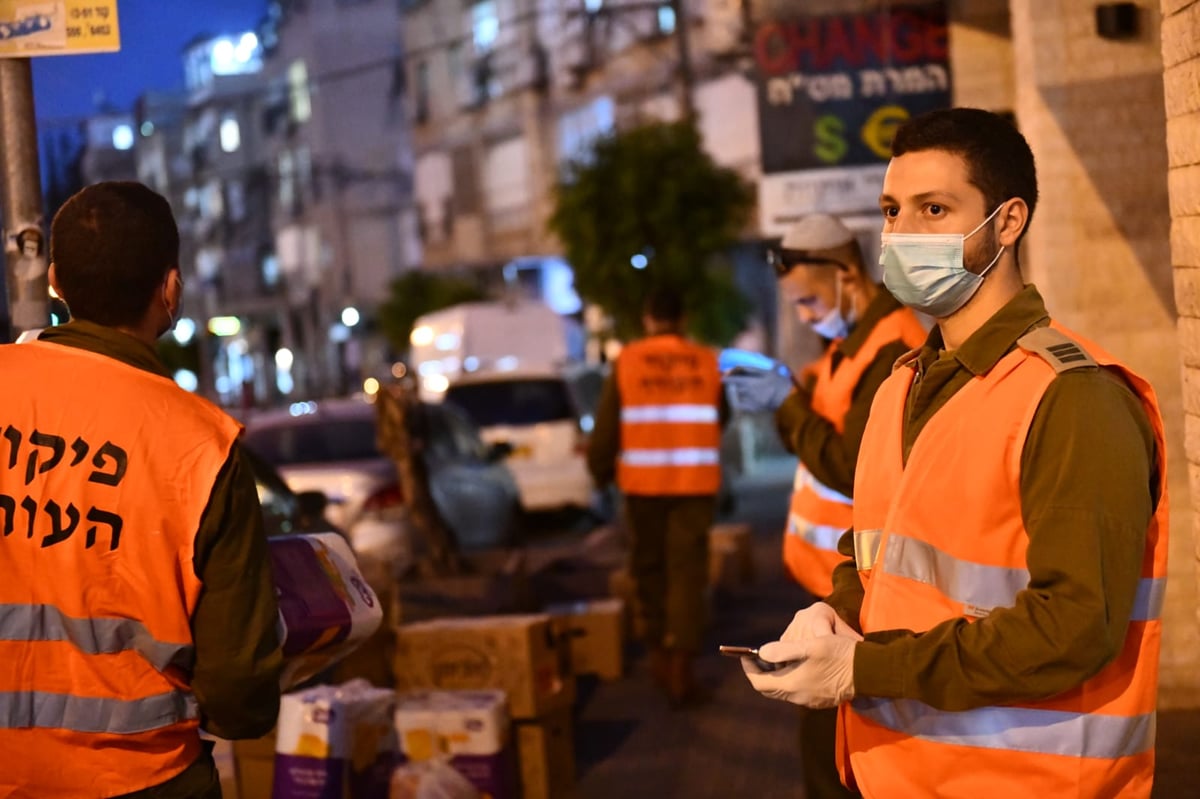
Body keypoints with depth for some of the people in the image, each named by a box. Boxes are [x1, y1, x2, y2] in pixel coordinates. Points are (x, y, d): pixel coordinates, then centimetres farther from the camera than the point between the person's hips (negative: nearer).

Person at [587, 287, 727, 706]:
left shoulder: (627, 362, -4)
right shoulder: (707, 362, -1)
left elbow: (606, 426, -2)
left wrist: (600, 471, 13)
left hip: (644, 482, 0)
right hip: (696, 482, 0)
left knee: (650, 566, 16)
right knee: (687, 571, 2)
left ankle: (659, 652, 25)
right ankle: (681, 667, -3)